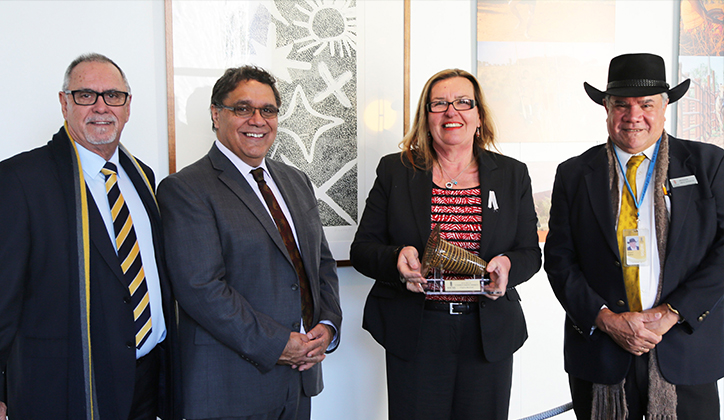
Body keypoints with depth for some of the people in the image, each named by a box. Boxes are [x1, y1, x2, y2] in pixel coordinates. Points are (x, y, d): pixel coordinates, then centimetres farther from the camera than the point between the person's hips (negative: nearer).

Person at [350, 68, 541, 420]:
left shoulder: (513, 175, 7)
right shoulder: (394, 171, 2)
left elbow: (530, 252, 7)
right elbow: (362, 249, 1)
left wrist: (507, 265, -15)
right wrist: (396, 259, -20)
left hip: (490, 337, 2)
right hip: (414, 336, -1)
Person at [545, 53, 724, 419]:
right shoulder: (574, 174, 4)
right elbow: (559, 259, 0)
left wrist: (671, 313, -12)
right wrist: (606, 319, -11)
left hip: (687, 351, 0)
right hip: (600, 352, 0)